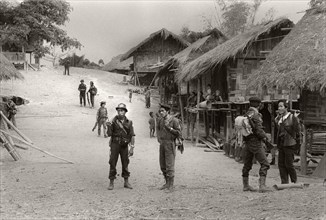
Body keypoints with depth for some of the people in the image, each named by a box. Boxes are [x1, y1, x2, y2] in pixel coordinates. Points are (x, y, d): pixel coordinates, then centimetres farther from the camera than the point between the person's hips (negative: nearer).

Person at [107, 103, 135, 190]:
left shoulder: (129, 122, -2)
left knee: (125, 164, 8)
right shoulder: (114, 121, -6)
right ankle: (111, 183, 5)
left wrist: (132, 148, -8)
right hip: (115, 144, -1)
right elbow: (109, 134, -6)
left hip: (124, 146, 2)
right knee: (112, 163, -2)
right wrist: (109, 126, -26)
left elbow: (132, 136, -2)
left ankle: (126, 182, 19)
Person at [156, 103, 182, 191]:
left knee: (169, 166, -8)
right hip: (162, 144, 6)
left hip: (170, 145, -6)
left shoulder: (174, 120, -11)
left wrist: (169, 128, -20)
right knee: (163, 166, 9)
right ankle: (167, 183, 22)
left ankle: (171, 186, -1)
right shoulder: (160, 120, 7)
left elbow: (179, 134, -12)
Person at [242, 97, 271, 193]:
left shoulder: (246, 115, 8)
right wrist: (264, 137, 0)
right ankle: (262, 186, -11)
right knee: (264, 164, -3)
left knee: (247, 164, 15)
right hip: (256, 142, -8)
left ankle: (245, 185, 23)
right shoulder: (256, 115, -15)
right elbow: (258, 131, -19)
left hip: (247, 142, 8)